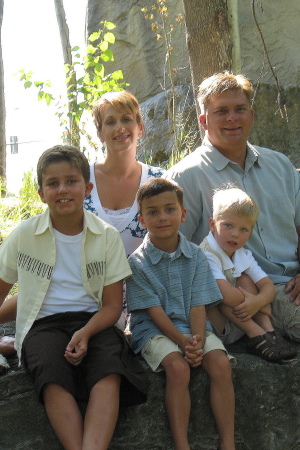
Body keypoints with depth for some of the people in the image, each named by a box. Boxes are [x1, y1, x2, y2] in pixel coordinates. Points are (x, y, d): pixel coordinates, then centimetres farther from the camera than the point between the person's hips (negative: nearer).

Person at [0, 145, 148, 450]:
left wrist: (86, 332, -17)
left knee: (109, 372, -32)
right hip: (43, 323, 0)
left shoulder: (107, 236, 4)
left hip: (93, 320, 0)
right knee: (53, 378, -33)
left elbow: (112, 305, 3)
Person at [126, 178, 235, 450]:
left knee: (220, 363, -22)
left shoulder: (196, 256, 4)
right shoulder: (137, 262, -5)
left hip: (193, 327, 3)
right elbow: (154, 310, -10)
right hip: (154, 330, -3)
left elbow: (198, 305, -2)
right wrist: (183, 342, -21)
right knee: (177, 366, -30)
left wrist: (197, 342, -18)